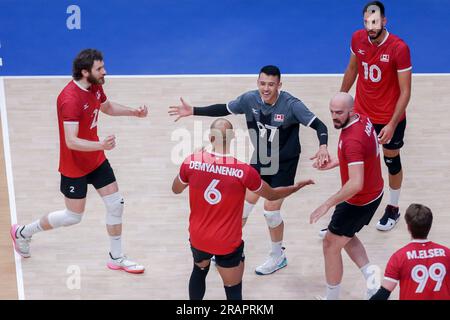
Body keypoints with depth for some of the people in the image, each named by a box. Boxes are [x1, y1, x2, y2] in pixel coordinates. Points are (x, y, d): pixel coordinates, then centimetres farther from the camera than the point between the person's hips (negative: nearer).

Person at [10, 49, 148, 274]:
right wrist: (101, 145, -49)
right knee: (73, 217, 6)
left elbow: (107, 107, 19)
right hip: (74, 166, -8)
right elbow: (71, 141, -34)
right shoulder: (70, 99, -31)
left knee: (116, 204, 7)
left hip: (96, 160, 8)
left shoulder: (95, 86, -3)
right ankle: (23, 232, 29)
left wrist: (134, 112, 6)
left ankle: (116, 259, 24)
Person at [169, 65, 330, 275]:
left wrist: (323, 147, -47)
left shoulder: (291, 105, -26)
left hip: (283, 165, -4)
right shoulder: (249, 99, -14)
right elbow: (224, 109, 2)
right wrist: (193, 111, -3)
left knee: (271, 210, -3)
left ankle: (278, 257, 24)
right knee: (243, 205, 9)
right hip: (259, 161, 4)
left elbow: (319, 126, -26)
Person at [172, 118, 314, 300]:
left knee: (199, 270, 32)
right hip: (227, 244, -3)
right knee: (233, 289, 14)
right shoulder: (243, 171, -20)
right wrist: (296, 187, 16)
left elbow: (176, 189, 7)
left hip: (198, 238, 4)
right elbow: (271, 195, -1)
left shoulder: (191, 162, -14)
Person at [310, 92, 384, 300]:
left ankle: (332, 297, 21)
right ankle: (371, 278, 16)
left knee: (330, 244, 7)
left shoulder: (352, 140, -32)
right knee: (345, 237, 26)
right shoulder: (363, 120, -3)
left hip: (360, 201, -9)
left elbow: (356, 184, -37)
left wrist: (327, 205, -31)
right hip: (374, 193, 10)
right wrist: (334, 163, 10)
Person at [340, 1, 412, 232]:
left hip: (390, 119, -3)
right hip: (362, 114, 3)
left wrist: (392, 124, -22)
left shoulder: (399, 48, -23)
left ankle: (393, 209, 37)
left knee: (392, 162, 16)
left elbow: (405, 91, -18)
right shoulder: (358, 39, -9)